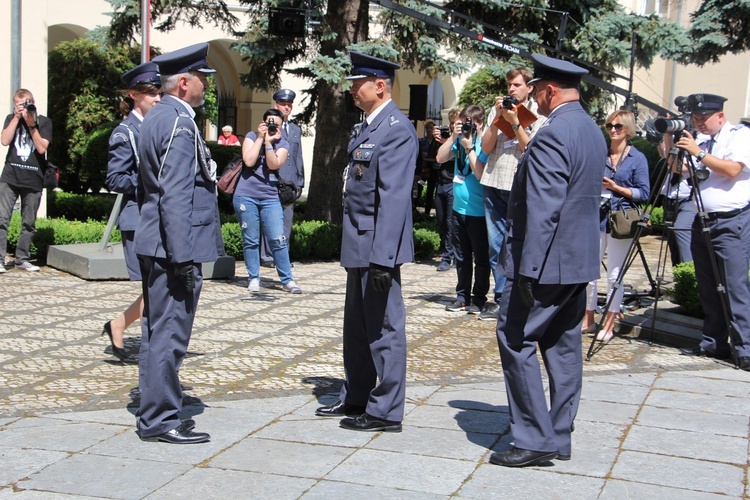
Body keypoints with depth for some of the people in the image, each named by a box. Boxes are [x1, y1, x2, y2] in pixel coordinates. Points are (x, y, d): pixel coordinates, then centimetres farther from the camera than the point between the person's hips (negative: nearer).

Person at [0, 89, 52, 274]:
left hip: (33, 180, 0)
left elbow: (42, 148, -7)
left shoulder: (44, 122, 4)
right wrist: (17, 118, -8)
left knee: (29, 223, 6)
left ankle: (22, 259, 16)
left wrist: (31, 125, -12)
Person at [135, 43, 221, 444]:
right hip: (173, 246, -11)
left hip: (154, 245, 11)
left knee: (158, 331, 16)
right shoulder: (180, 124, -16)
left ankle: (153, 411, 26)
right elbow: (175, 196, -22)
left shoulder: (156, 118, 15)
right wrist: (183, 257, -22)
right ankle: (160, 419, 4)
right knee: (169, 333, -3)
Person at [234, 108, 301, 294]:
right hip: (246, 196, -1)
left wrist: (269, 142, -16)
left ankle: (287, 280, 2)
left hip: (270, 197, 1)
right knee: (250, 240, 4)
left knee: (278, 240, -5)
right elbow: (248, 161, -12)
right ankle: (253, 278, 14)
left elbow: (273, 164, -10)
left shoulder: (282, 144, 7)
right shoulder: (251, 137, 4)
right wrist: (260, 138, -10)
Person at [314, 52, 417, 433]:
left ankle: (385, 411, 8)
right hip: (359, 244, 10)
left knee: (383, 327, -1)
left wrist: (382, 256, -26)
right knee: (357, 325, 17)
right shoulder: (365, 126, 15)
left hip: (377, 245, -10)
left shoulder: (396, 129, -15)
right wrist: (356, 246, 17)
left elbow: (393, 197, -22)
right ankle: (355, 398, 29)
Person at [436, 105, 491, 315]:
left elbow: (481, 174, -19)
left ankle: (479, 299, 10)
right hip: (459, 208, 7)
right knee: (461, 257, 13)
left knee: (480, 257, 3)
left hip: (478, 212, -6)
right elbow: (440, 158, 0)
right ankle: (462, 296, 22)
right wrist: (453, 137, -8)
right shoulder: (460, 140, 6)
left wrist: (469, 147, -18)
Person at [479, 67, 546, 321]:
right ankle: (500, 298, 14)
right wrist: (498, 118, -5)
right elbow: (486, 147, 5)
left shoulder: (537, 115, 3)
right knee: (496, 245, 7)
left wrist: (515, 123, -12)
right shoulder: (497, 110, 12)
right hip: (494, 185, 4)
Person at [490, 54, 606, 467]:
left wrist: (528, 269, -23)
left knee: (516, 341, -3)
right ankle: (559, 437, 20)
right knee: (562, 344, 13)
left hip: (546, 261, -10)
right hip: (578, 261, 10)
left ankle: (535, 440, -1)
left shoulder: (552, 135, -18)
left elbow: (542, 211, -23)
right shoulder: (593, 132, 12)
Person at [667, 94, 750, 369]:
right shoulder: (699, 140, 16)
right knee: (707, 287, 9)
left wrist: (699, 153, -16)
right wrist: (669, 140, 3)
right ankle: (714, 342, 16)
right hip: (703, 221, 7)